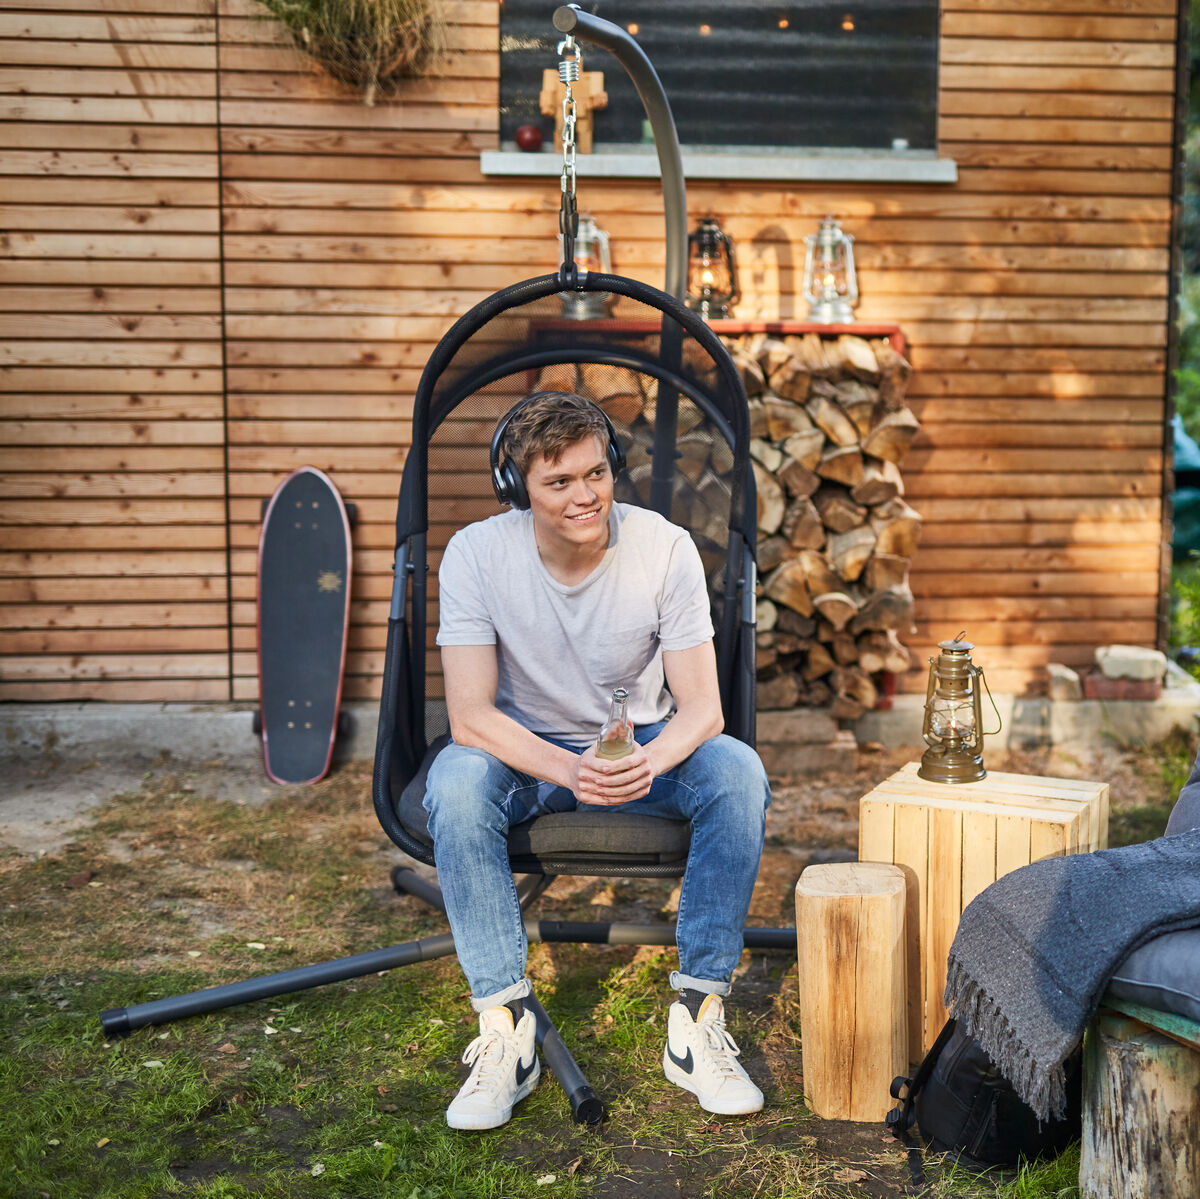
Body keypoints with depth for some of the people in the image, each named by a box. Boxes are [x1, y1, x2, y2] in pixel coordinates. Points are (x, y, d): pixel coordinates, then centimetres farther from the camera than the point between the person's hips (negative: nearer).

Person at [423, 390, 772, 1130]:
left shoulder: (665, 548, -16)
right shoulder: (476, 554, -18)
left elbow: (702, 706, -17)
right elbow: (470, 716, -22)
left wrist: (650, 761, -40)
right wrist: (570, 771, -39)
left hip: (645, 744, 1)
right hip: (524, 750, -1)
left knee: (739, 773, -29)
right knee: (455, 782, -34)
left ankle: (698, 1022, -21)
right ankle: (506, 1031, -25)